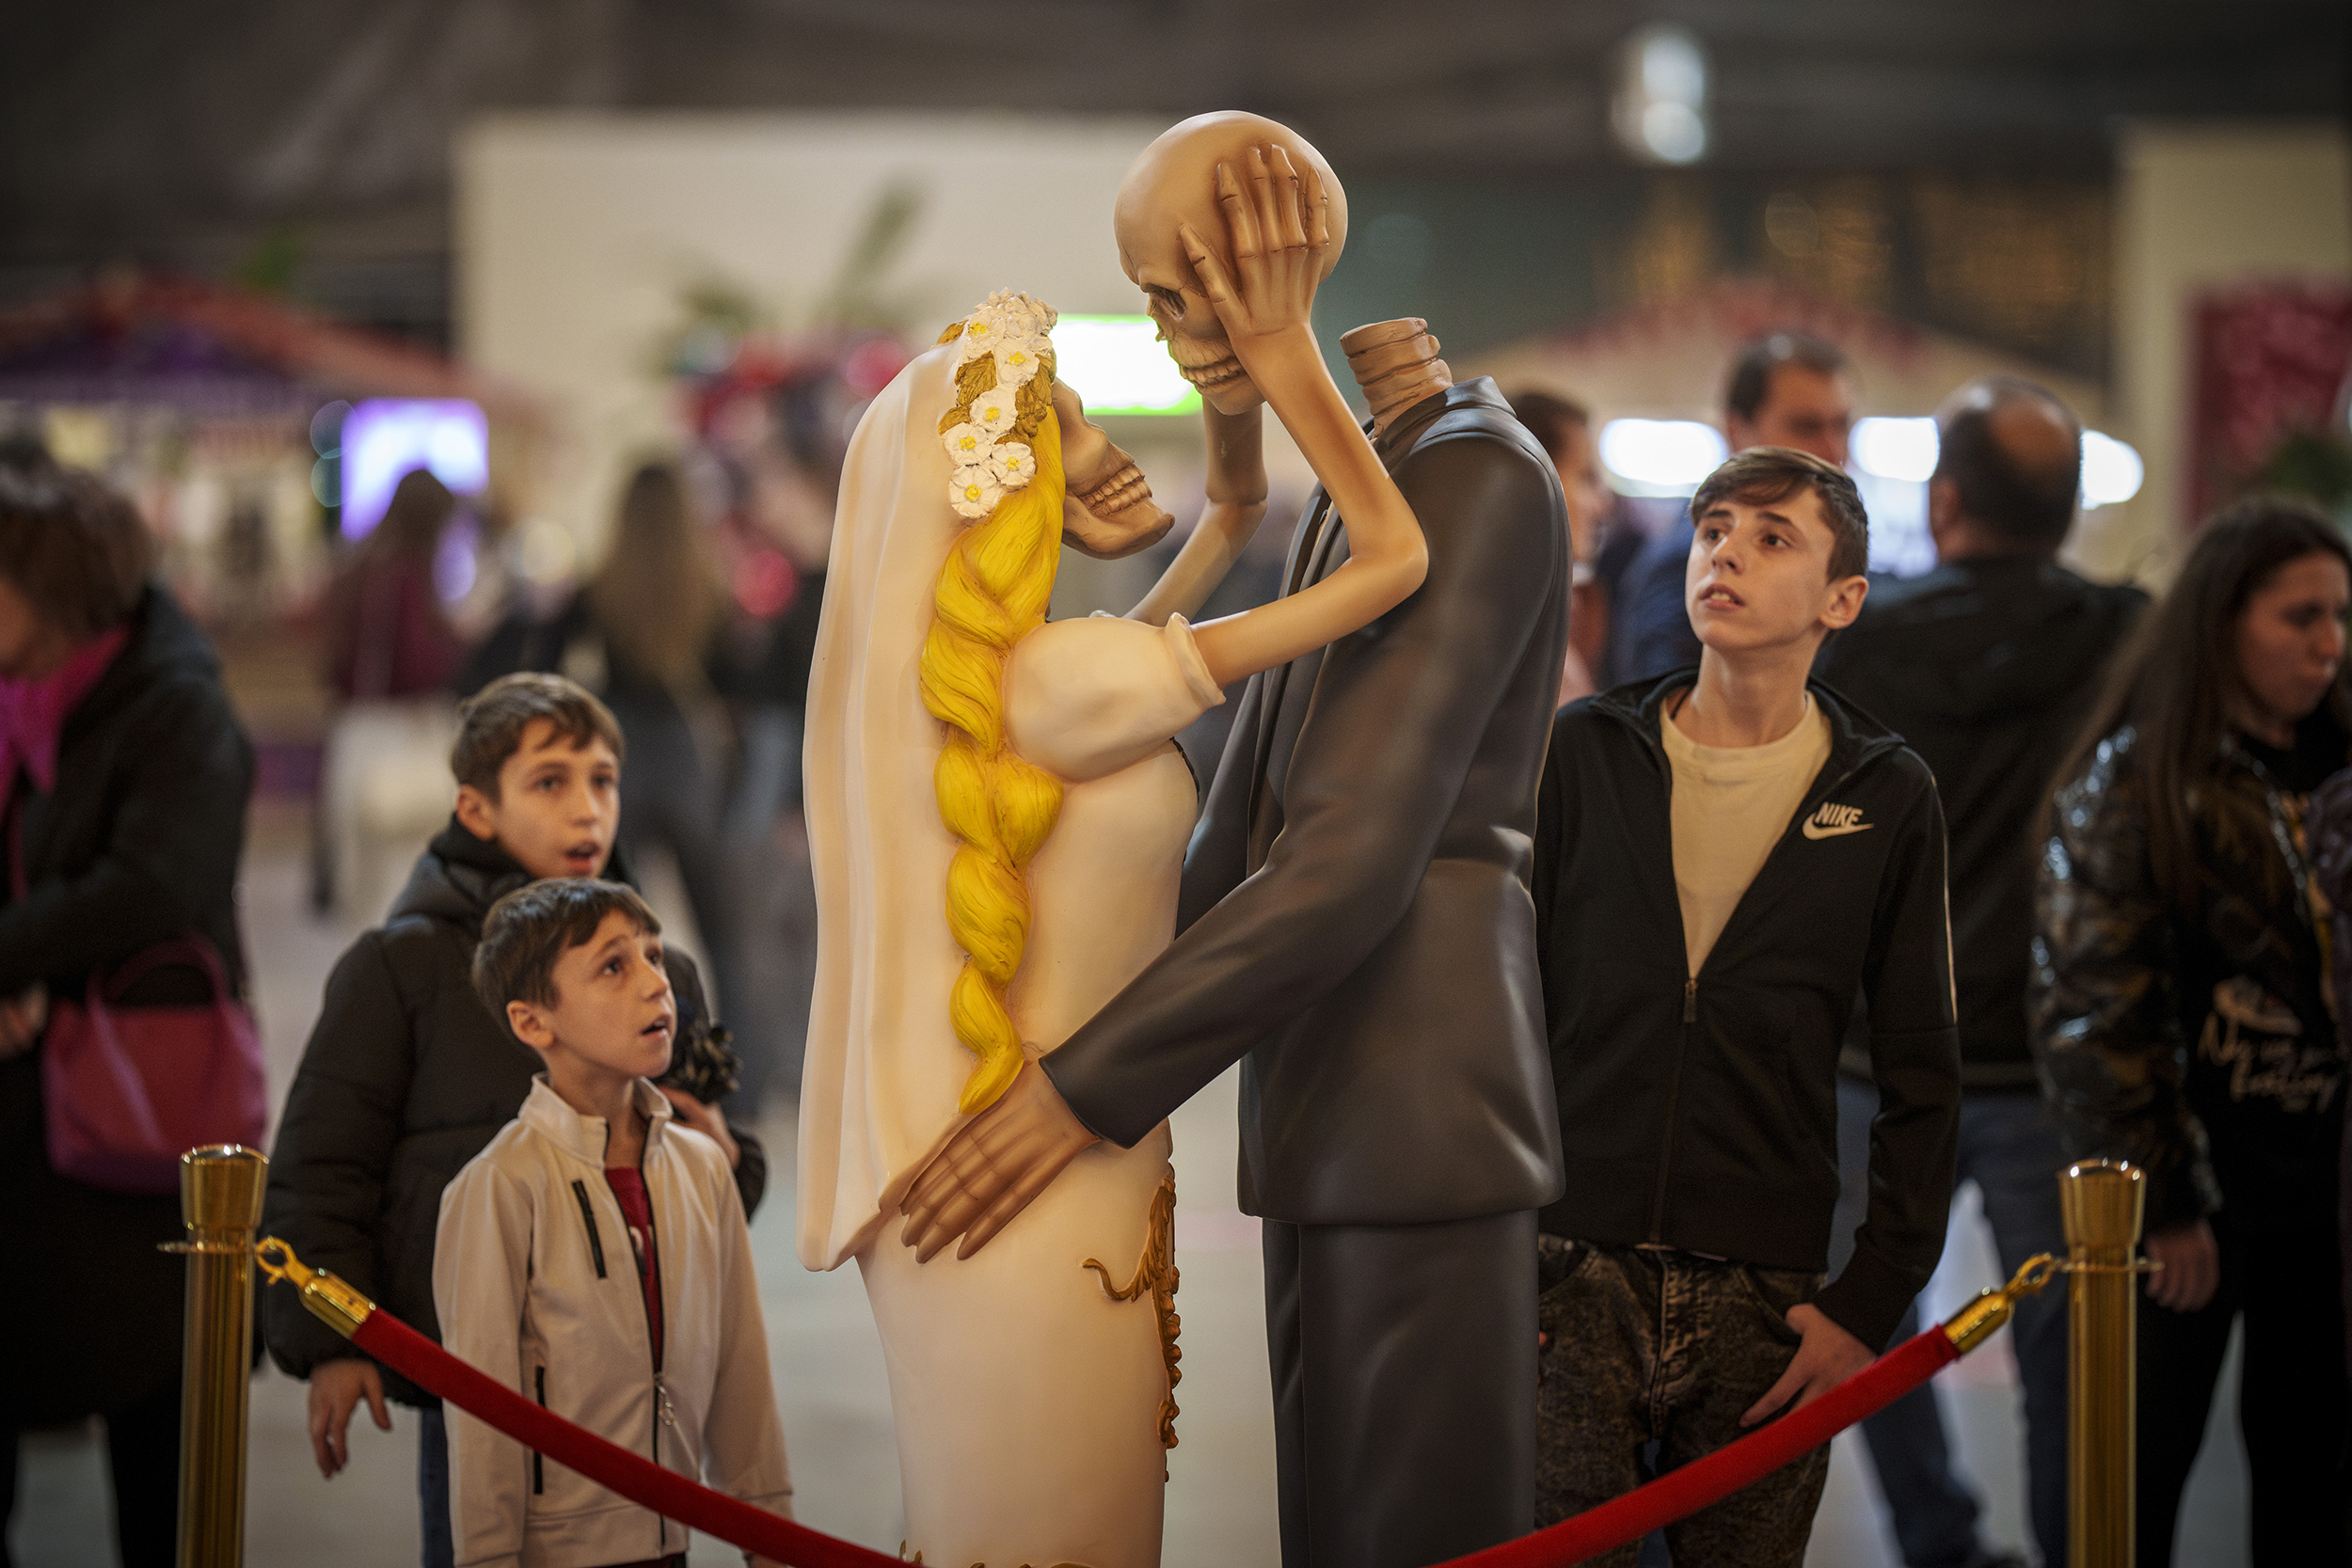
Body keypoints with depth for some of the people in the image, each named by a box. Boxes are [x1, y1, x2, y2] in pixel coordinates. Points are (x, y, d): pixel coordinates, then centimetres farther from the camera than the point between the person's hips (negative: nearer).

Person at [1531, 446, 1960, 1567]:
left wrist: (1869, 1306, 0)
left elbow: (1921, 1084, 7)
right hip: (1567, 1279, 0)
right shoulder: (1584, 752, 5)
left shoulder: (1886, 801, 5)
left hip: (1762, 1304, 0)